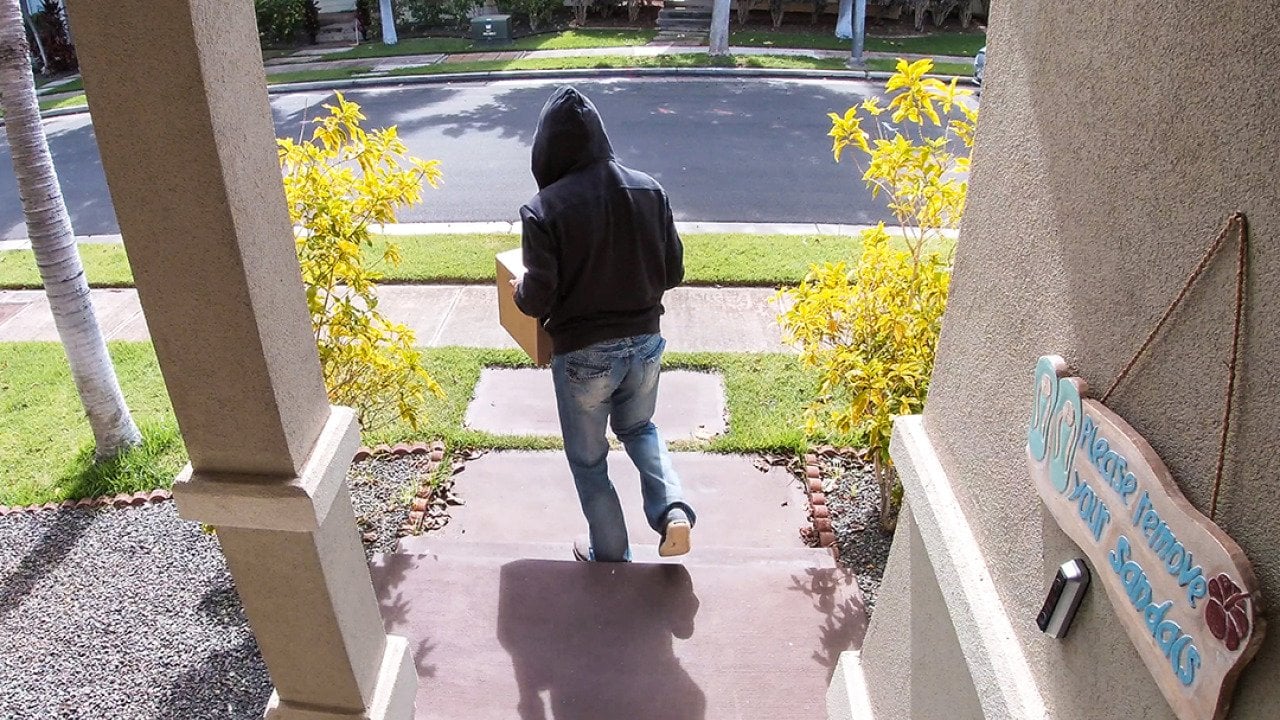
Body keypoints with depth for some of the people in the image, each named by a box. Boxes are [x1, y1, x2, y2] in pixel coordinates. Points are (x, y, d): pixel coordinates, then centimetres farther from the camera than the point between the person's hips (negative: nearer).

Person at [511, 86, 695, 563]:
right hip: (644, 341, 4)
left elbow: (538, 299, -16)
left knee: (588, 458, 19)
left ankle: (611, 554, 33)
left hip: (581, 354, -4)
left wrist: (518, 291, 6)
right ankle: (673, 509, 11)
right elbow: (673, 272, 1)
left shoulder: (545, 209, -18)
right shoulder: (649, 190, -5)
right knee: (639, 428, 31)